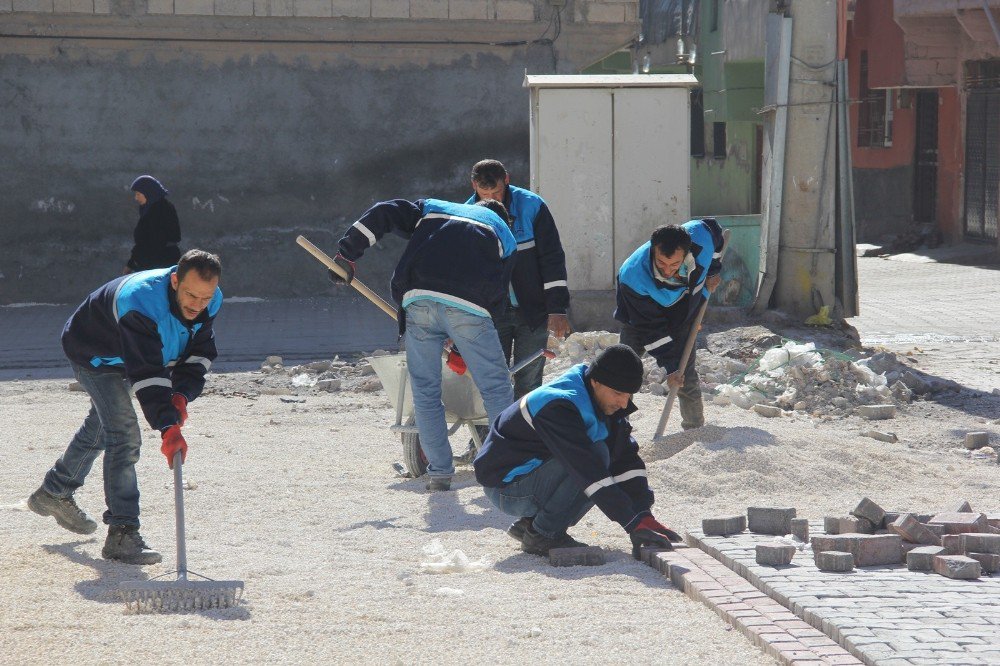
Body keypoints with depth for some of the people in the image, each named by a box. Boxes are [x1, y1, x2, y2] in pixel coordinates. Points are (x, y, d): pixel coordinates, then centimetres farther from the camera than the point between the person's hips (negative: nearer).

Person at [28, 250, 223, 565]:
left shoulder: (209, 302, -21)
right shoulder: (141, 302, -44)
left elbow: (200, 352, -11)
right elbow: (147, 373, -50)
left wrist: (182, 394, -28)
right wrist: (168, 427, -56)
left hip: (128, 358, 8)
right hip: (94, 353, -8)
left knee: (101, 427, 25)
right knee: (124, 436, -20)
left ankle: (53, 493, 47)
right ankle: (122, 533, -19)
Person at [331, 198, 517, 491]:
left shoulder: (431, 208, 32)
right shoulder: (504, 233, 29)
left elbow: (383, 213, 18)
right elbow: (498, 291, 22)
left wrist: (347, 253, 17)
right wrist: (462, 347, 26)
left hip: (418, 299, 1)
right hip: (468, 307, -1)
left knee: (425, 391, 10)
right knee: (496, 389, 8)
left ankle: (439, 473, 9)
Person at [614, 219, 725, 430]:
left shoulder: (700, 236, -34)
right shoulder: (632, 277, -42)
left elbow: (713, 227, -5)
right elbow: (652, 329, -32)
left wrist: (712, 272, 0)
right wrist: (670, 365, -31)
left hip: (683, 318, 3)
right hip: (641, 322, -3)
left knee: (687, 378, 5)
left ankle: (695, 428, 20)